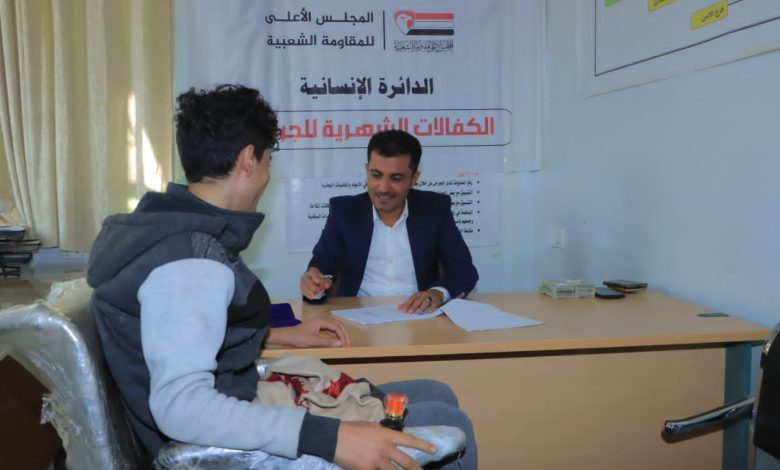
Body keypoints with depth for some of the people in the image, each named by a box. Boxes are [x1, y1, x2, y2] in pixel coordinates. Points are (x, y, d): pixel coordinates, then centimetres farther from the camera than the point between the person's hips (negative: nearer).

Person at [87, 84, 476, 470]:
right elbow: (180, 406, -35)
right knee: (448, 425, -8)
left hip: (229, 422, 10)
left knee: (435, 395, 13)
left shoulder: (167, 230, 5)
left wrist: (280, 336, 13)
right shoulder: (192, 260, -26)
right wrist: (329, 437, -39)